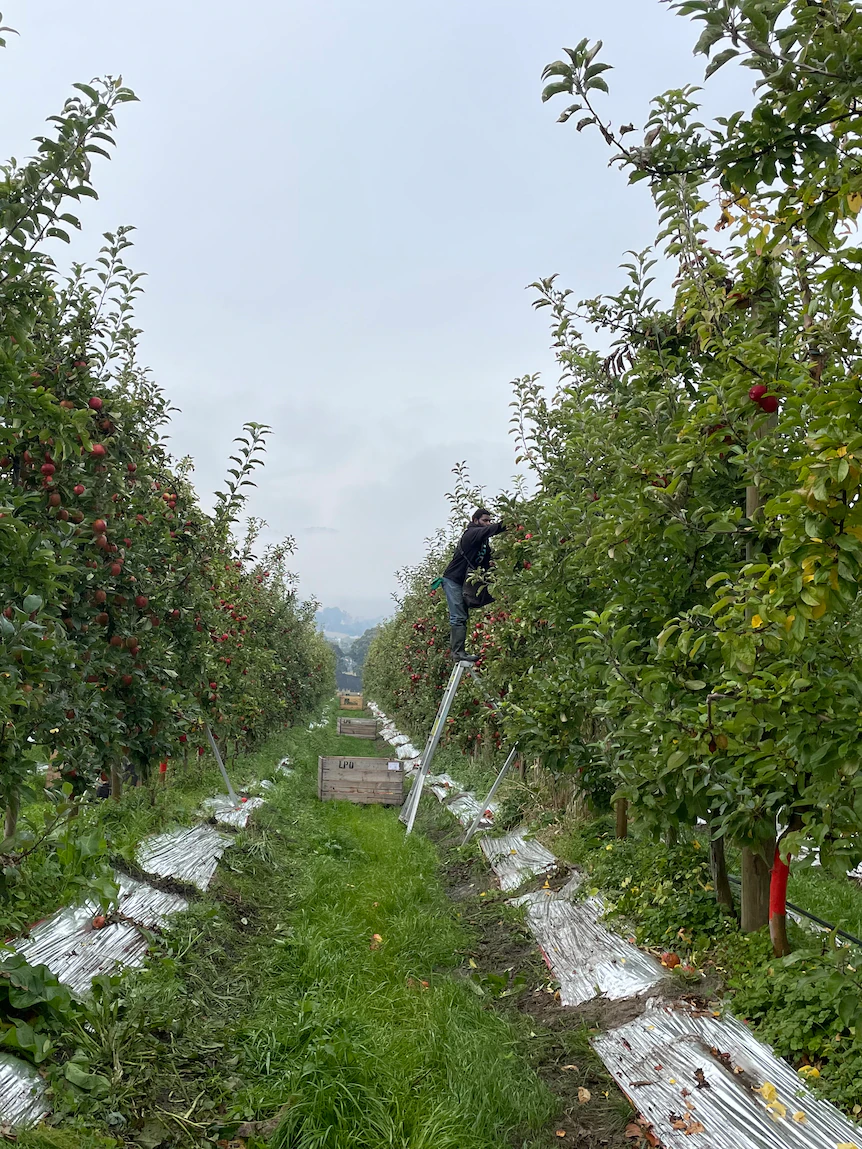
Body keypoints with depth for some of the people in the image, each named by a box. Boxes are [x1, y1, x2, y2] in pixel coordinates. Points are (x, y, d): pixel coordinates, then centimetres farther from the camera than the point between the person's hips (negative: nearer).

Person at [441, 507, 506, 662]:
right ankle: (459, 652, -17)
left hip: (465, 582, 9)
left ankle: (456, 651, 9)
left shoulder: (484, 541, 15)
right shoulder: (471, 533, -12)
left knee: (460, 617, 7)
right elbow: (488, 530, -30)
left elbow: (485, 561, 8)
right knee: (458, 617, -14)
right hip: (453, 580, -9)